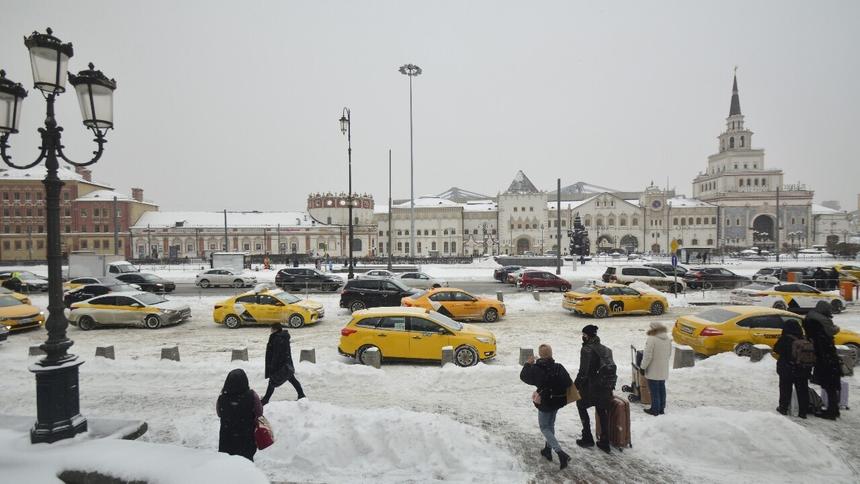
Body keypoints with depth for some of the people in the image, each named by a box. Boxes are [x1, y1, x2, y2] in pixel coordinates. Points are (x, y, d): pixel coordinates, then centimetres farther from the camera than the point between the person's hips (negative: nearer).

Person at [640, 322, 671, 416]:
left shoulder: (651, 339, -22)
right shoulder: (667, 339, 2)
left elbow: (648, 356, -21)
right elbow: (669, 354, 13)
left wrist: (643, 367, -10)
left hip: (653, 371, -7)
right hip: (664, 371, 7)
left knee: (654, 390, 4)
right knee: (661, 388, 17)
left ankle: (655, 409, 12)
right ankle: (661, 408, 27)